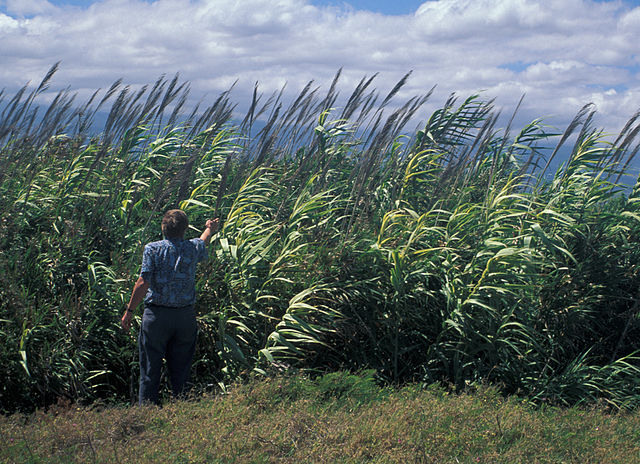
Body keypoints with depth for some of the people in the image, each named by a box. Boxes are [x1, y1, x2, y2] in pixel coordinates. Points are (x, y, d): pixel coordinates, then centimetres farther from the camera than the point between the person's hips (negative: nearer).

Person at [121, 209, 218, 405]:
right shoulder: (193, 248, 2)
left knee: (150, 367, 5)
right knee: (181, 369, 11)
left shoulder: (153, 249, -7)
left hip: (156, 315, -2)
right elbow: (203, 243, 28)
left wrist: (129, 311, -5)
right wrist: (210, 229, 50)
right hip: (186, 315, 3)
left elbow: (143, 282, -13)